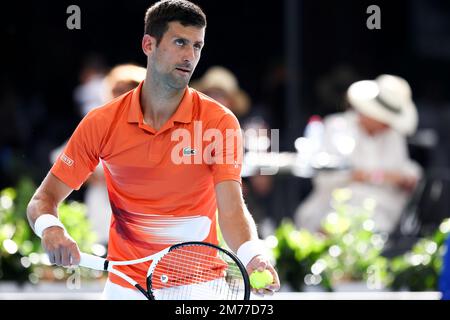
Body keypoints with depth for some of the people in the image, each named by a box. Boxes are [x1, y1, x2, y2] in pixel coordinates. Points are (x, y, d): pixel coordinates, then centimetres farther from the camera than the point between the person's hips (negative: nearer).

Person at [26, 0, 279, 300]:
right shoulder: (101, 123, -7)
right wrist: (51, 228, -27)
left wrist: (254, 256, -40)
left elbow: (232, 209, -20)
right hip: (126, 286, 1)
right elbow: (44, 199, -4)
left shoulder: (220, 122, -10)